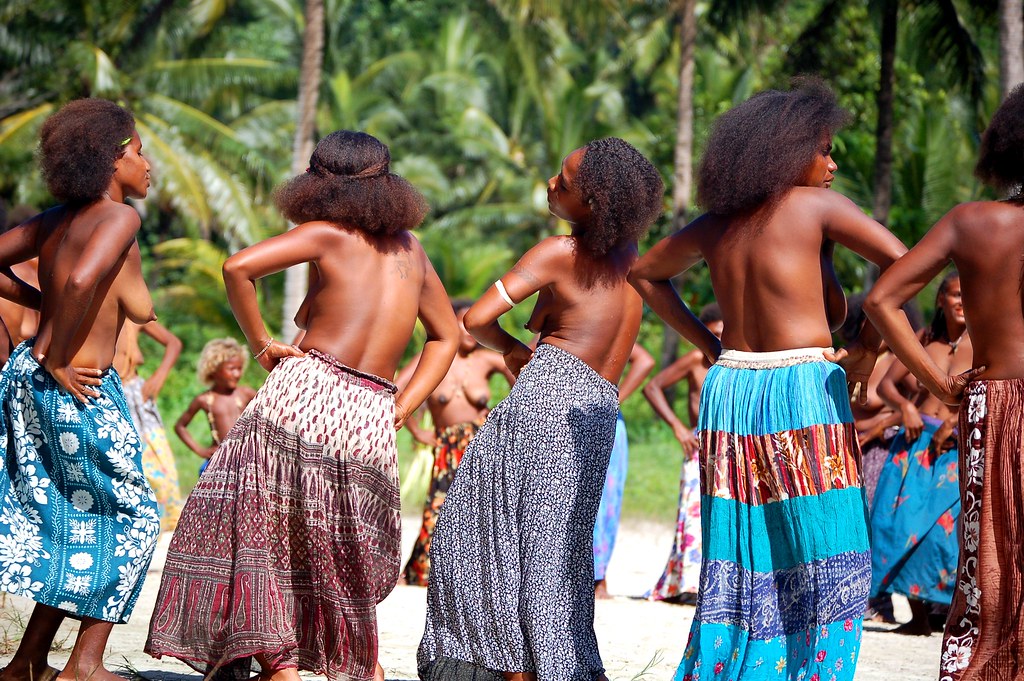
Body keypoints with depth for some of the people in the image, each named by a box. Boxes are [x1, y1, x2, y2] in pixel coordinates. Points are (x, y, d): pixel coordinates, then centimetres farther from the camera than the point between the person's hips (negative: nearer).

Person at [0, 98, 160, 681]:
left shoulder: (56, 219, 9)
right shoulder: (120, 217, -14)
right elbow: (82, 279, -31)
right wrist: (58, 358, -19)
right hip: (80, 391, -8)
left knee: (69, 516, 19)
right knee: (132, 517, 9)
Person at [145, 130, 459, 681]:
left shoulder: (328, 234, 0)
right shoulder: (410, 249, 15)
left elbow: (238, 267, -13)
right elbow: (447, 335, 25)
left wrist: (259, 342, -1)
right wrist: (403, 406, 18)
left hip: (305, 391, -5)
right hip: (372, 417, 5)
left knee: (257, 529, 0)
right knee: (342, 550, 20)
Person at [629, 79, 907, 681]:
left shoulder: (717, 224, 12)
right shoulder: (815, 205, -4)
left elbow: (645, 274, 26)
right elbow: (904, 263, -12)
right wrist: (869, 345, -3)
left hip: (729, 388, 6)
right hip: (803, 390, -6)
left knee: (736, 567, 10)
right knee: (827, 565, -1)